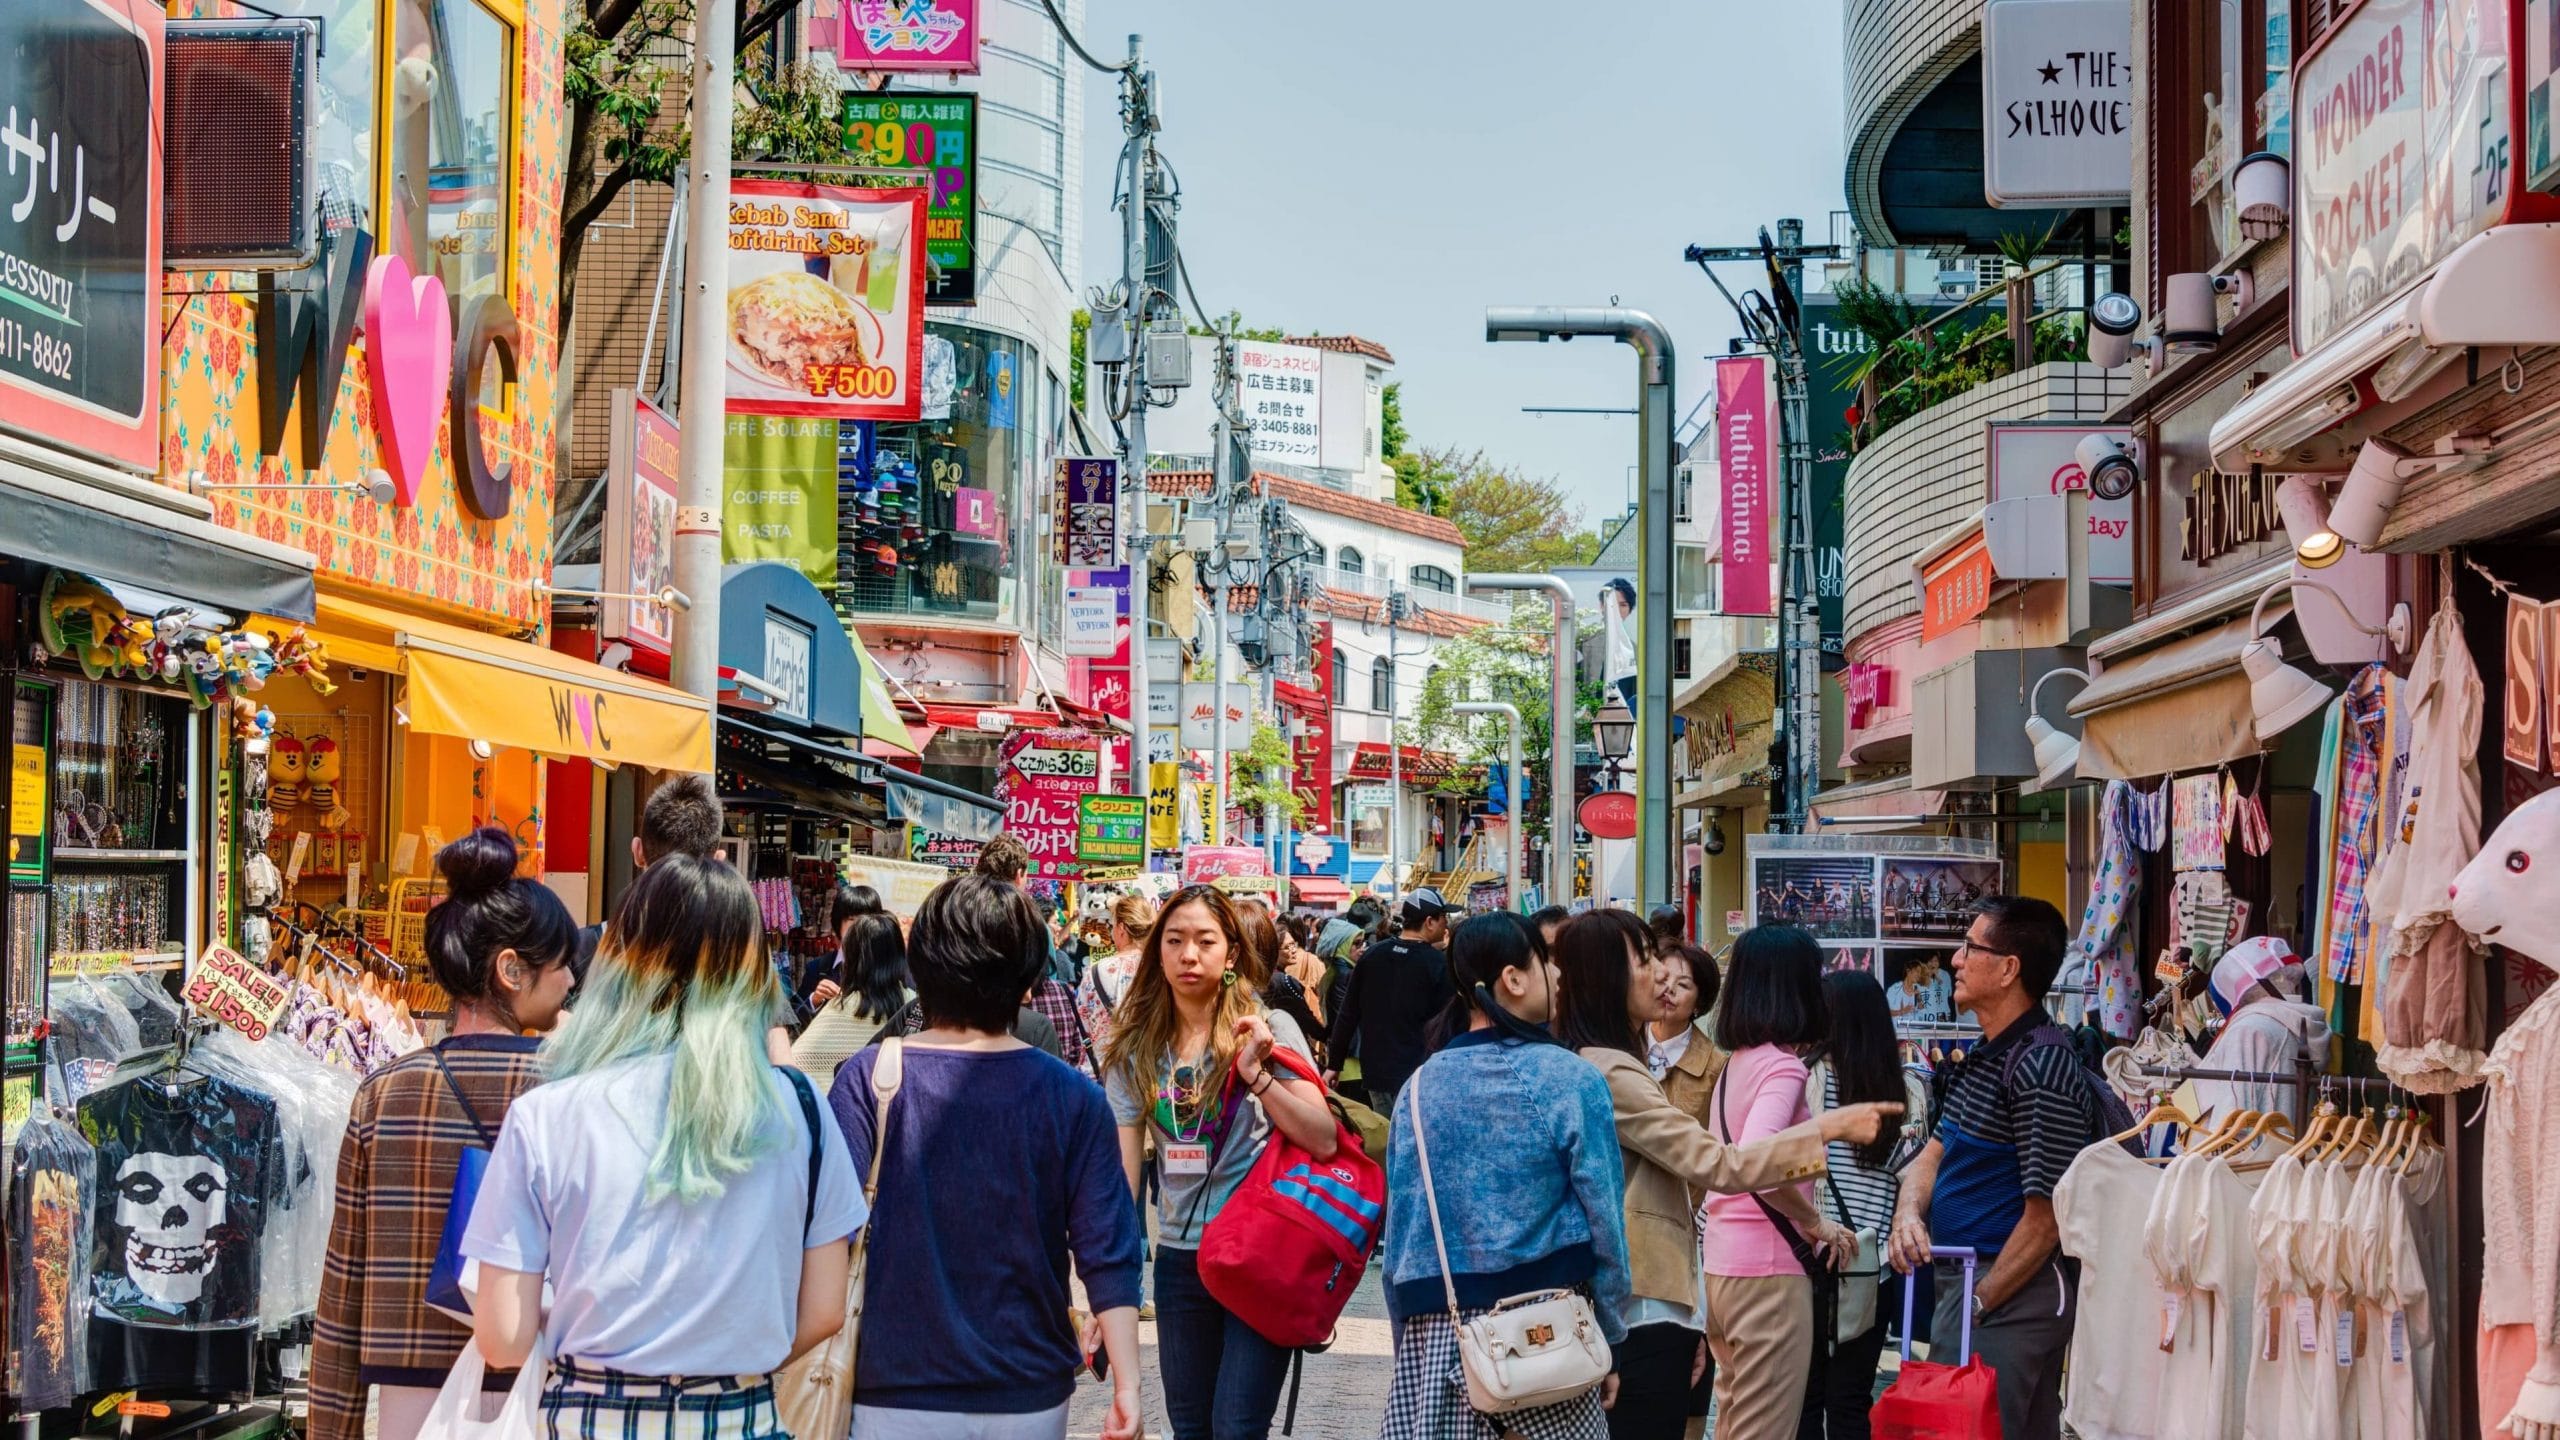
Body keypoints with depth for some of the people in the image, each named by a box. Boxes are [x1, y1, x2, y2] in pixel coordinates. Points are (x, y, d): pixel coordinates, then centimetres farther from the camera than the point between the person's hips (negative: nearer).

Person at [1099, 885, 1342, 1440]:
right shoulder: (1137, 1049, 3)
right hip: (1180, 1256, 4)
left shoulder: (1269, 1030, -5)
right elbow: (1120, 1171, 2)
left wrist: (1256, 1074, -23)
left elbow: (1324, 1141, -13)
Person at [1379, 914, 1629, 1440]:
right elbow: (1604, 1223, -6)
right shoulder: (1571, 1080, -6)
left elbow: (1397, 1232, 6)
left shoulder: (1421, 1086, 4)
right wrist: (1607, 1338, 4)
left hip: (1434, 1337, 3)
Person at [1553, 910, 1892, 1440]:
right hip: (1640, 1317, -10)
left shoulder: (1590, 1067, 17)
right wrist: (1830, 1126, -15)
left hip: (1620, 1309, 10)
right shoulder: (1609, 1074, -16)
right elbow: (1720, 1167, -20)